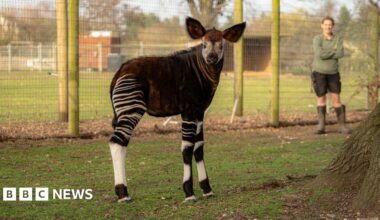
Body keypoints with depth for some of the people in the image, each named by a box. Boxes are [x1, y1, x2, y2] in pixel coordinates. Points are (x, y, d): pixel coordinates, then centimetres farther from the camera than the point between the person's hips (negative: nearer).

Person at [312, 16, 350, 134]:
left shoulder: (338, 39, 1)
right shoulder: (317, 39, -8)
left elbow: (340, 54, -16)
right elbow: (320, 54, -23)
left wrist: (326, 53, -17)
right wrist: (333, 51, -13)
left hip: (333, 73, 2)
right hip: (319, 72, -2)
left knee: (336, 98, -1)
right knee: (321, 98, 2)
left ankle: (342, 125, 3)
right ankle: (321, 126, 8)